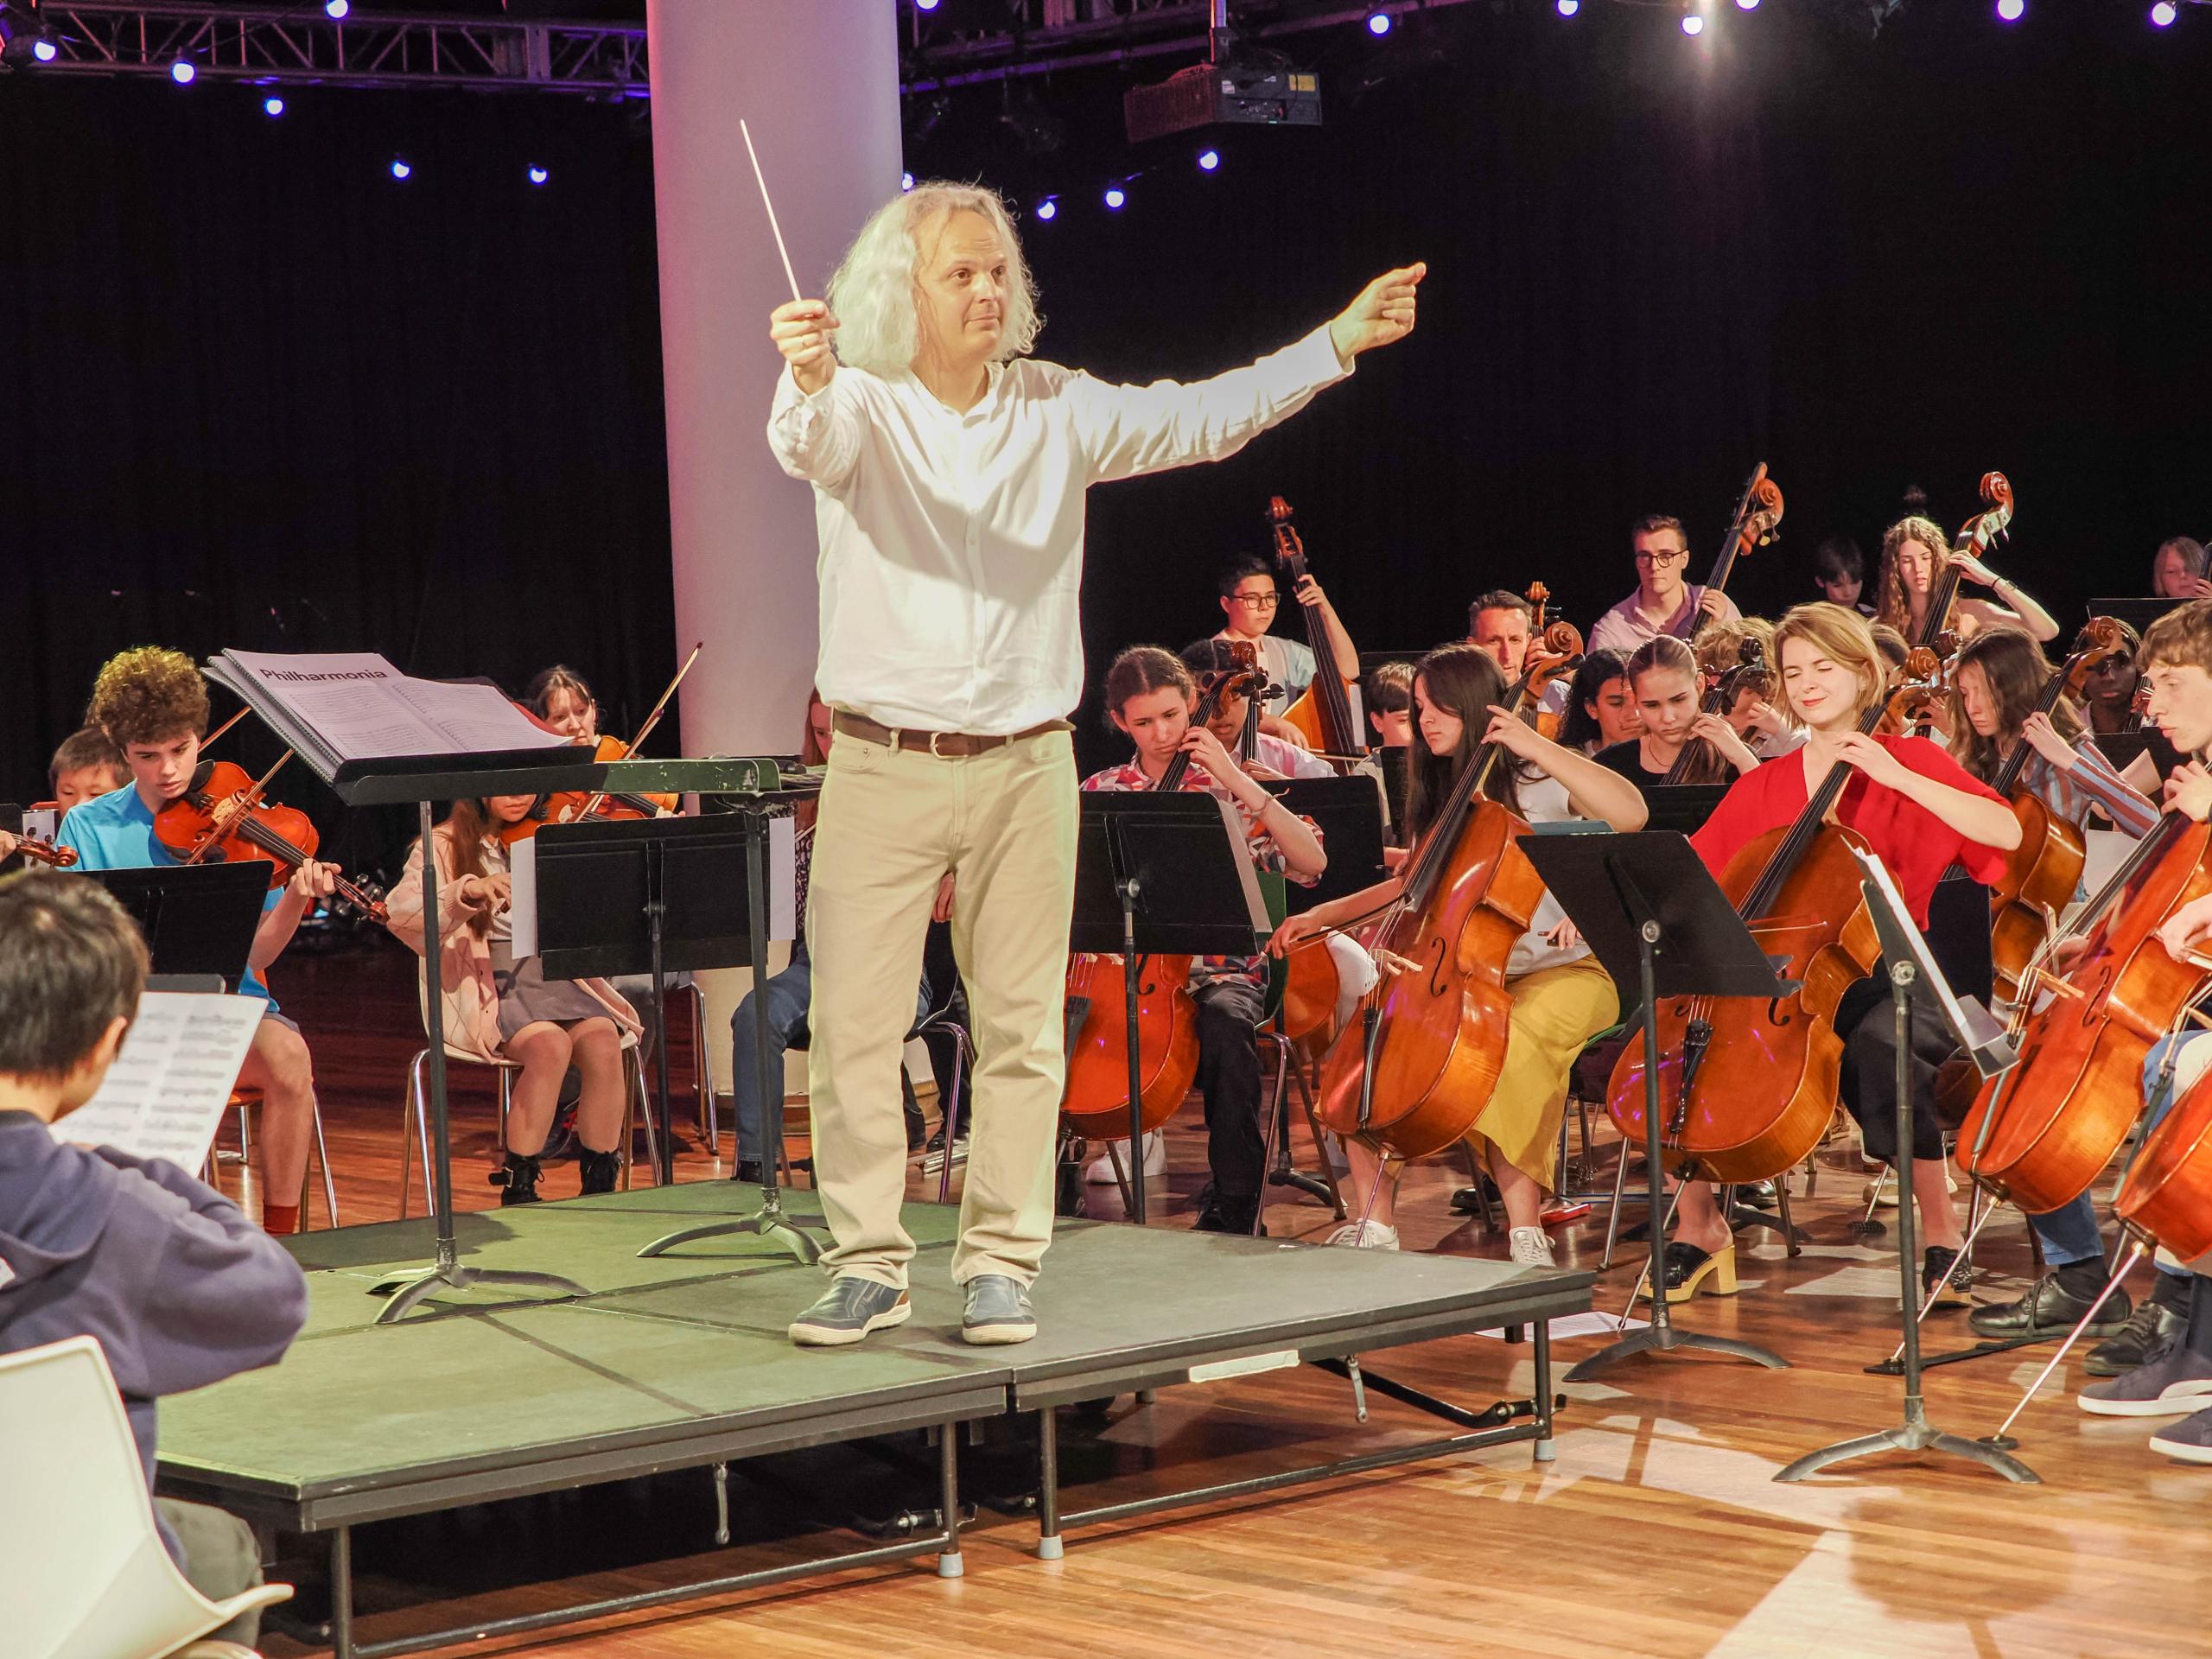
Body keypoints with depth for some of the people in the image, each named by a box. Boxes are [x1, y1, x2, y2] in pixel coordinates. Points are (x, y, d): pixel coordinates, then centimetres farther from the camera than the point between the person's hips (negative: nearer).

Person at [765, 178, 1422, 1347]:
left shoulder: (1055, 410, 6)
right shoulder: (861, 407, -4)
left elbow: (1202, 418, 6)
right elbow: (807, 443, -26)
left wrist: (1341, 341, 0)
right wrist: (806, 381, -50)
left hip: (1024, 765, 2)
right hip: (882, 767, -2)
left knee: (1021, 1029, 4)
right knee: (854, 1024, -1)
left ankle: (999, 1260, 15)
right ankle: (868, 1264, 10)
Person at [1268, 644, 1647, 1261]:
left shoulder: (1537, 786, -4)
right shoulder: (1442, 800, 16)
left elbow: (1630, 814, -23)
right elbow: (1410, 889, 26)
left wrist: (1538, 746, -23)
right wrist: (1320, 916, 13)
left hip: (1563, 974, -7)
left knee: (1502, 1046, -37)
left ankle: (1527, 1234, -32)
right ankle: (1375, 1223, -7)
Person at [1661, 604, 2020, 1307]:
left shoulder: (1909, 762, 3)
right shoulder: (1760, 788, 15)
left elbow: (2006, 833, -14)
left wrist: (1896, 776, -18)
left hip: (1878, 976, -4)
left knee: (1880, 1045, -38)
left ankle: (1941, 1236, -20)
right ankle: (1699, 1229, -5)